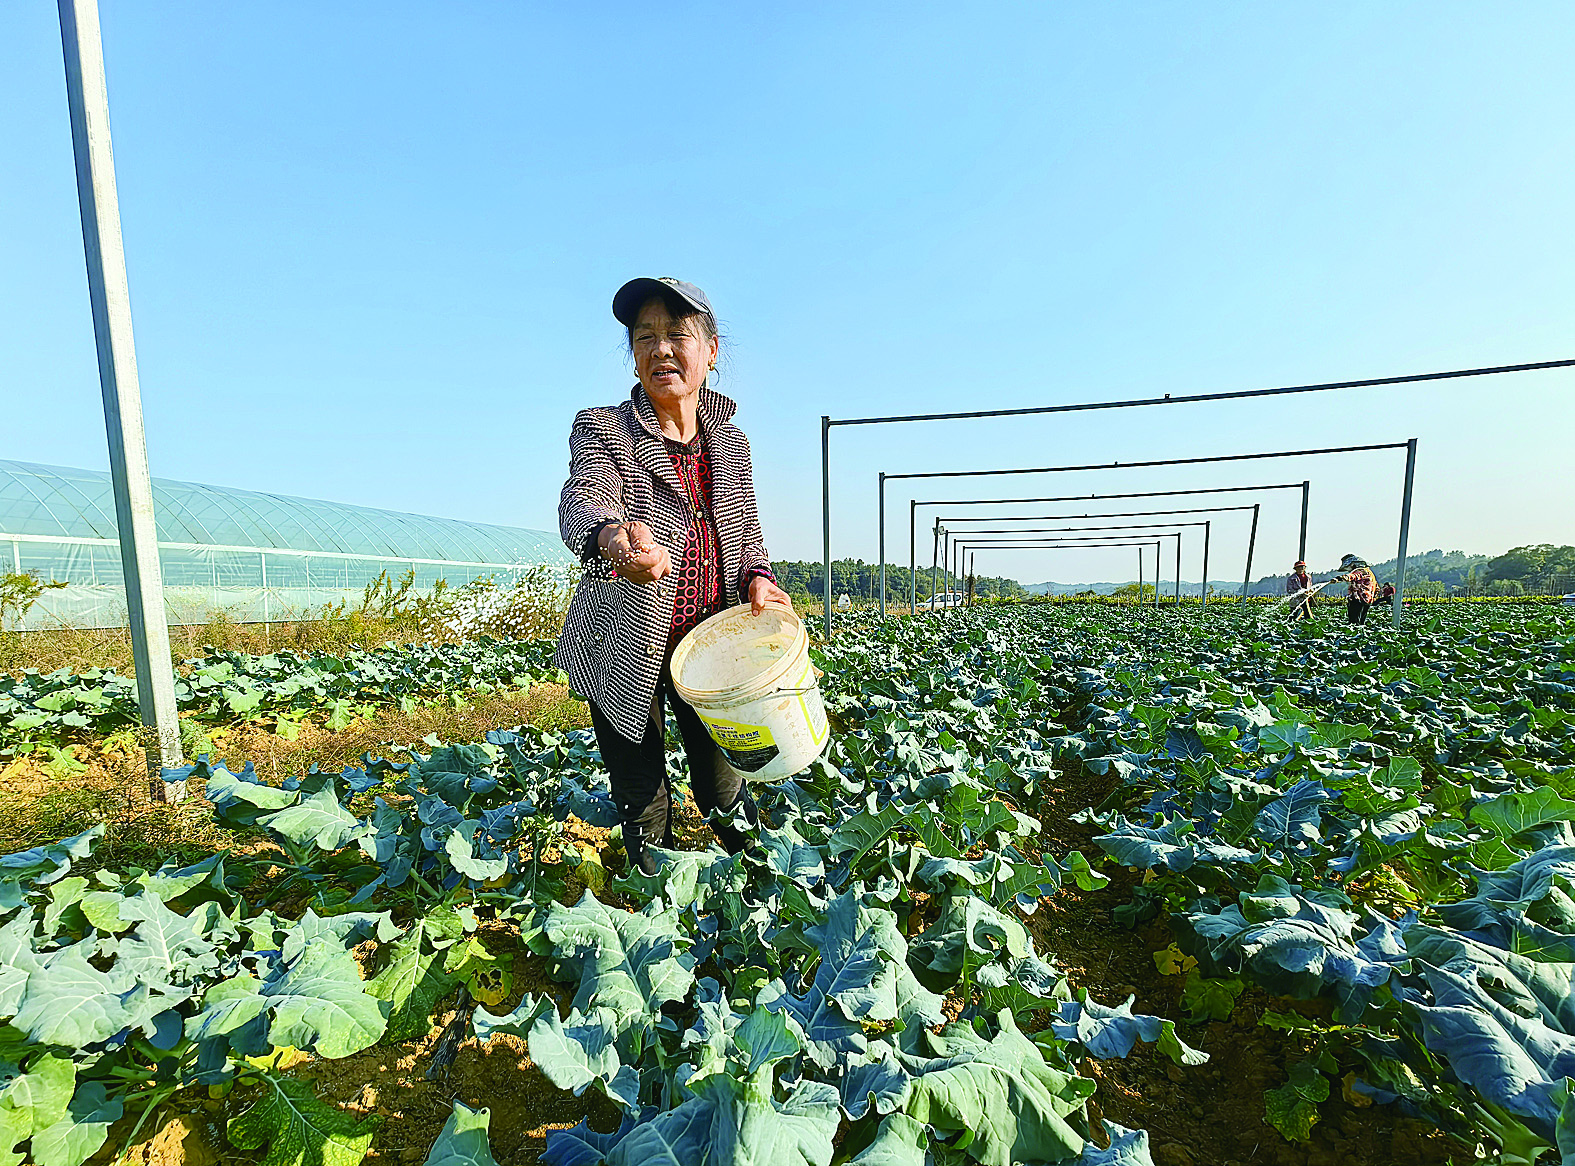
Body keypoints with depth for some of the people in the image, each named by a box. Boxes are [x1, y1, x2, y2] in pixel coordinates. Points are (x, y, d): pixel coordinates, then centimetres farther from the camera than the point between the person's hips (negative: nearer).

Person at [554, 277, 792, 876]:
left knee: (724, 788, 16)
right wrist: (613, 538, -51)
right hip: (626, 649, -2)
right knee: (642, 802, 12)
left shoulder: (731, 439, 5)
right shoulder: (601, 428, -7)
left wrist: (758, 577, -6)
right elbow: (581, 501, -28)